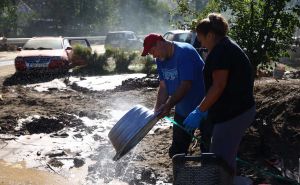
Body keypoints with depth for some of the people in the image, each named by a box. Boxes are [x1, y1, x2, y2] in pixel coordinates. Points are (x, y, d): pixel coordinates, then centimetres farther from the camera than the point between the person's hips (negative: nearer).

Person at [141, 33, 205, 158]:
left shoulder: (185, 52, -23)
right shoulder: (161, 60, 3)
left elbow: (186, 85, -28)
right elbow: (163, 87, 2)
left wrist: (169, 105, -31)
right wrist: (158, 109, -13)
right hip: (182, 110, 8)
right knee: (176, 152, 14)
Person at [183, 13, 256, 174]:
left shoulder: (220, 50, -16)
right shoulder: (229, 46, 17)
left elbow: (219, 86, -22)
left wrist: (199, 111, -18)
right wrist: (207, 109, 23)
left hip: (232, 113, -11)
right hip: (241, 109, 11)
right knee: (227, 157, 21)